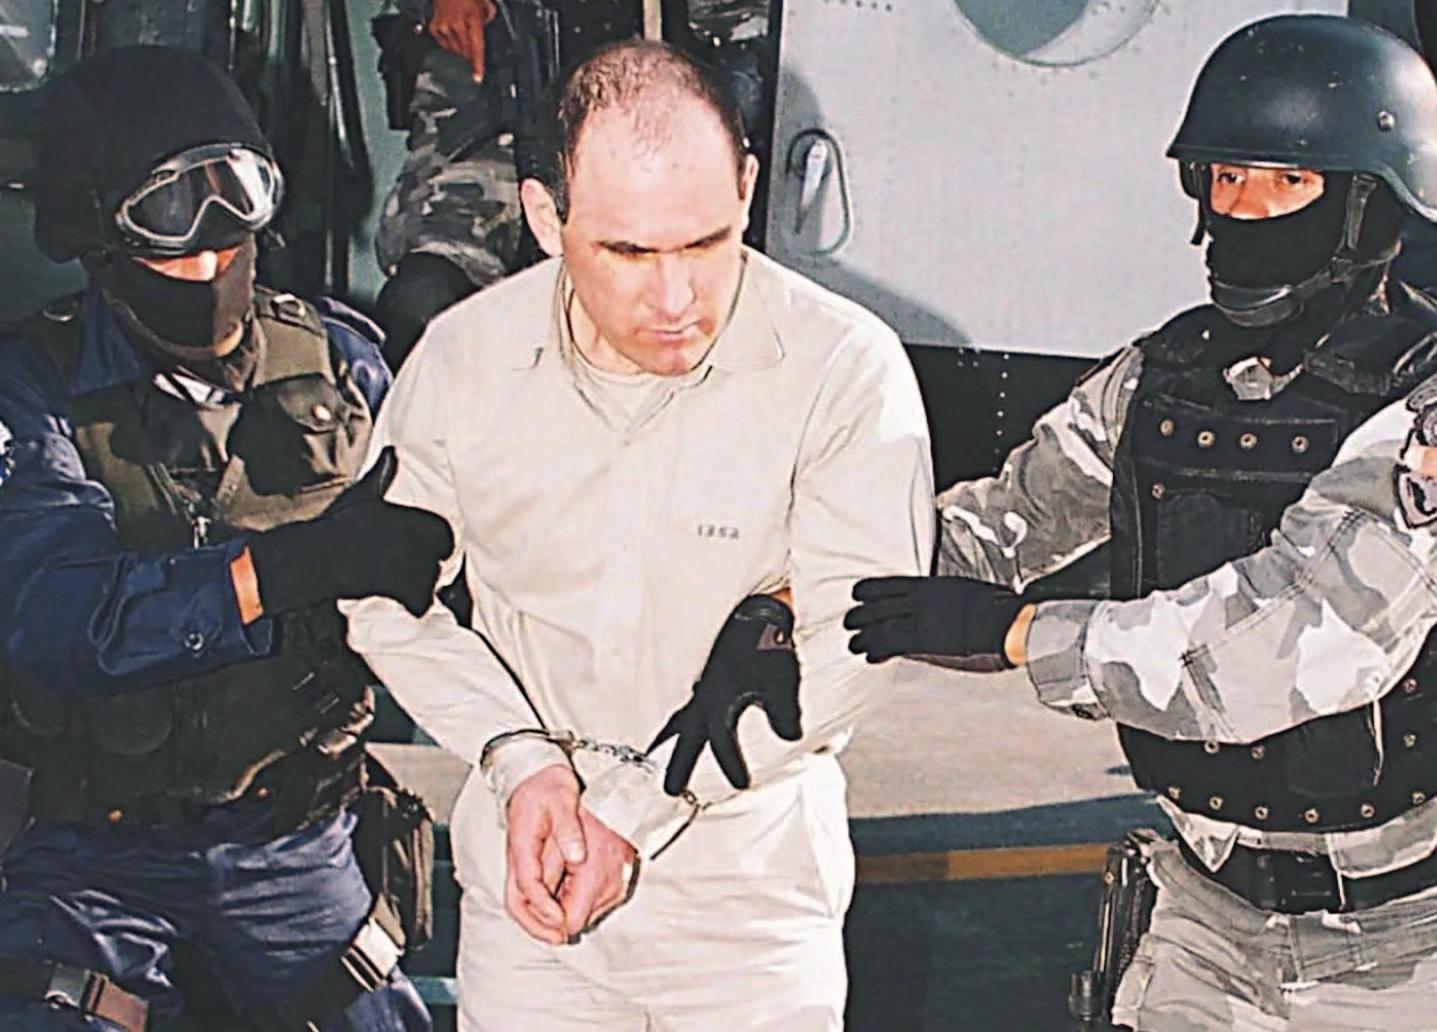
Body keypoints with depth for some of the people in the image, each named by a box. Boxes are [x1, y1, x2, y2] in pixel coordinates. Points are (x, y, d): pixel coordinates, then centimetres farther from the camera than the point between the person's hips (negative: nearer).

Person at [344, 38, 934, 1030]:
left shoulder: (846, 365, -15)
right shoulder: (464, 356, -5)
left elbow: (853, 635, -18)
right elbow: (392, 594, 3)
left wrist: (637, 808, -19)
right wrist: (519, 757, -12)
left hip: (752, 867, -2)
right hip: (525, 847, 2)